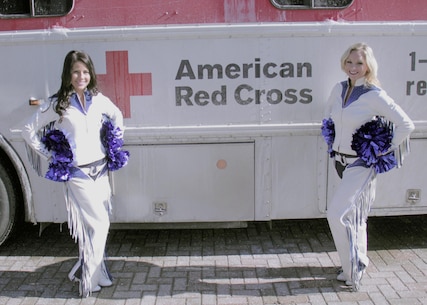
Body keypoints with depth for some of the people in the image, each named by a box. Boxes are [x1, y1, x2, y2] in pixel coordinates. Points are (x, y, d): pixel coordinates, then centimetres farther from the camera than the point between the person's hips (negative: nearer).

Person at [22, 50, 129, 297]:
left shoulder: (99, 100, 6)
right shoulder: (58, 105, -6)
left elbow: (117, 116, 25)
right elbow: (29, 130, -1)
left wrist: (115, 147, 16)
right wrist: (50, 156, -3)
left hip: (101, 170, 5)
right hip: (77, 173, -4)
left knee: (99, 225, 10)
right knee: (98, 224, -6)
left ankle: (97, 273, 26)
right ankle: (88, 276, 11)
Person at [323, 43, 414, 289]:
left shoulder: (375, 96, -16)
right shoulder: (339, 89, 3)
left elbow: (406, 125, -14)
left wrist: (386, 151, -11)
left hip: (361, 165, -7)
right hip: (341, 160, 7)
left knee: (338, 213, -12)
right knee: (354, 215, 18)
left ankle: (355, 267, 6)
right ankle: (358, 263, 34)